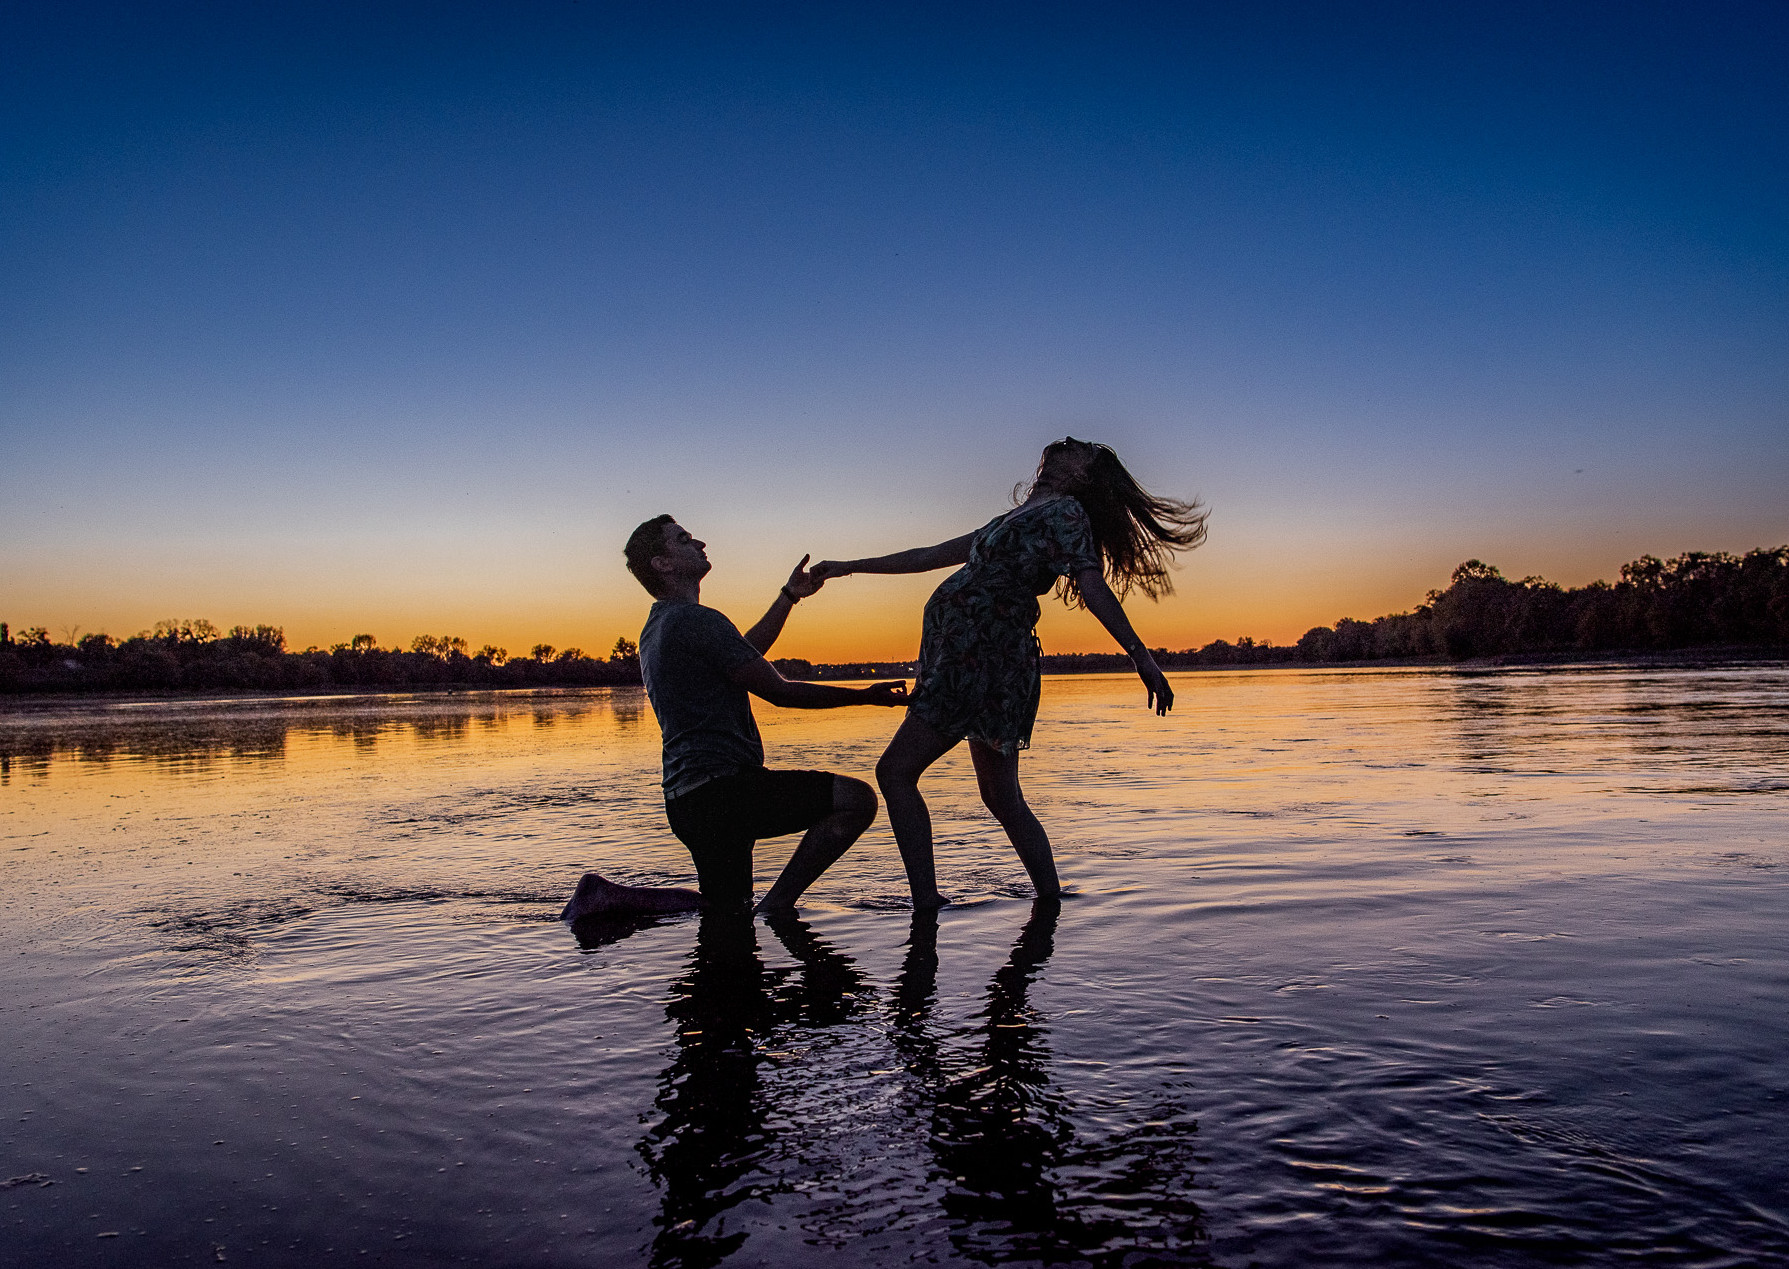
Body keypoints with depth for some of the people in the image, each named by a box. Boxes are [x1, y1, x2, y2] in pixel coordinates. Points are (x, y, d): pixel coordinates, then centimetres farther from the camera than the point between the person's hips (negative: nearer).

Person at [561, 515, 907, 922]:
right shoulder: (697, 620, -11)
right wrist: (865, 696, 0)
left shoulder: (656, 628, 20)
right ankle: (775, 908, -12)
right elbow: (780, 691, -9)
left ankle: (606, 896, 11)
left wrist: (789, 596, 31)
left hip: (687, 802, 10)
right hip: (721, 787, -10)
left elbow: (744, 652, 32)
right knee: (857, 799, -17)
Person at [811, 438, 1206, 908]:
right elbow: (932, 555, 29)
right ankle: (1052, 902, 16)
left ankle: (927, 901, -9)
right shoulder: (1012, 520, 24)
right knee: (1001, 797, 11)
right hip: (970, 655, 9)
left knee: (895, 772, -9)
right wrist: (851, 566, 33)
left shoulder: (1066, 511, -1)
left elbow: (1094, 587, -14)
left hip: (984, 655, -9)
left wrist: (1140, 654, -26)